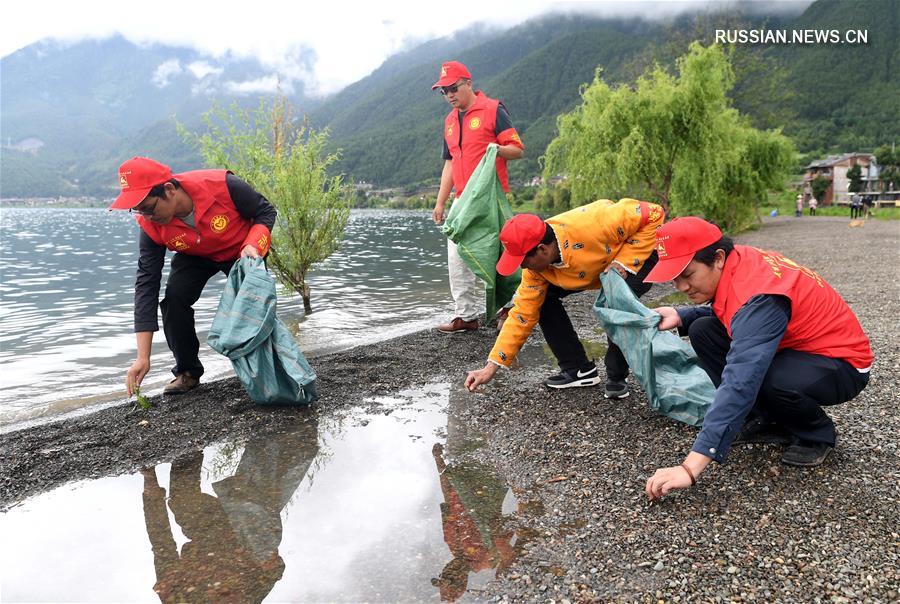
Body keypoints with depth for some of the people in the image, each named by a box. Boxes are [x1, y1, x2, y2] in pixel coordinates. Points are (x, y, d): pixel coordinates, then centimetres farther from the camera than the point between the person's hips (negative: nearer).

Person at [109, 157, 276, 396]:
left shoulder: (221, 185, -38)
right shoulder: (150, 226, -27)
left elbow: (266, 211, -20)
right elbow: (146, 284, -26)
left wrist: (252, 246, -41)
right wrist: (143, 358, -29)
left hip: (242, 252, -2)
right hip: (195, 257, 2)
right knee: (174, 298, -20)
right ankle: (187, 371, 0)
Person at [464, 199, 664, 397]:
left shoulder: (590, 224, -41)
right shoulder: (537, 266, -21)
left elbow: (653, 214, -30)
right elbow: (522, 313, -16)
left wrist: (625, 262, -34)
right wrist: (491, 368, -18)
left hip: (639, 254, -5)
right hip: (594, 269, 6)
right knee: (542, 297, -10)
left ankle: (617, 377, -9)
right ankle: (578, 369, 3)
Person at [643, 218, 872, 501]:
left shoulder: (758, 297, -35)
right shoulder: (734, 264, -12)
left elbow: (739, 384, -44)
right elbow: (727, 312, 9)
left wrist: (690, 467, -47)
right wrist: (681, 316, -14)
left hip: (841, 362, -8)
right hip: (794, 345, 8)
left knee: (773, 382, -39)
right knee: (703, 331, -6)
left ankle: (818, 434, -3)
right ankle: (764, 421, 2)